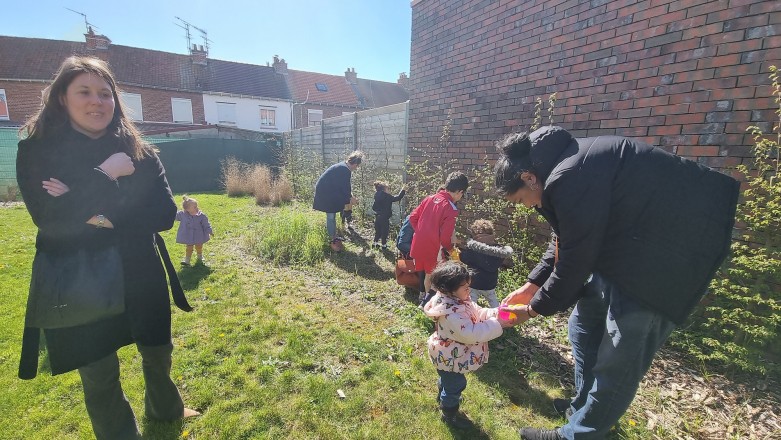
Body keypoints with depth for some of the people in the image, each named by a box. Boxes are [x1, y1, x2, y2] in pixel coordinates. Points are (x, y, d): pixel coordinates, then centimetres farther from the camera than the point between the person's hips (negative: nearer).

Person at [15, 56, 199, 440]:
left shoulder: (138, 151, -3)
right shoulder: (36, 151, -7)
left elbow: (165, 214, -11)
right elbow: (52, 221, -21)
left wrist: (105, 214, -22)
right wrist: (106, 175, -22)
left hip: (140, 276, 2)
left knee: (158, 353, 21)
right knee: (99, 378, 13)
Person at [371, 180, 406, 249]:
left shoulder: (377, 196, 5)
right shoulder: (388, 197, -15)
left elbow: (373, 207, 10)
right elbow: (397, 198, -16)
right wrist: (403, 190, -6)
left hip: (377, 217, 6)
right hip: (385, 218, -6)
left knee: (377, 231, 19)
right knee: (385, 232, 8)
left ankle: (376, 243, 26)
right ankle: (384, 245, 17)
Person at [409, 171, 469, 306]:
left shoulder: (430, 198, 0)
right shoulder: (451, 210, -20)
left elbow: (413, 217, 6)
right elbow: (445, 237, -20)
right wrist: (450, 249, 0)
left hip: (418, 245, 7)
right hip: (432, 249, -7)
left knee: (425, 271, 27)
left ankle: (423, 294, 45)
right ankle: (428, 299, 25)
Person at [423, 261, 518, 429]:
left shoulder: (458, 300, -8)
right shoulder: (451, 313, -38)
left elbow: (477, 312, 0)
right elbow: (470, 333, -38)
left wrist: (495, 313, -18)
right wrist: (497, 324, -34)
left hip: (450, 355, 10)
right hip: (450, 358, -10)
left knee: (448, 379, 34)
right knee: (455, 385, 13)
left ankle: (443, 396, 62)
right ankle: (450, 415, 39)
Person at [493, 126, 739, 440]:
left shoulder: (570, 178, -27)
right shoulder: (562, 165, 6)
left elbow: (574, 261, -21)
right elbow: (565, 241, 14)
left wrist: (535, 307, -4)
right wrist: (532, 285, 13)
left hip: (665, 256, -10)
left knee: (616, 364, 2)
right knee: (583, 328, 19)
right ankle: (583, 408, 38)